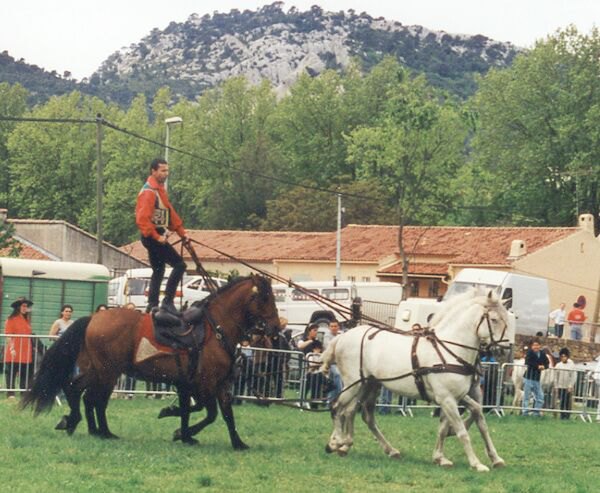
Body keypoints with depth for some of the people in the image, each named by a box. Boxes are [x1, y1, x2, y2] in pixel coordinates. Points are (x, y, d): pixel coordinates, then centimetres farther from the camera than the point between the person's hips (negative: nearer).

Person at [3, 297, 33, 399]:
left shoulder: (26, 320, 14)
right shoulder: (11, 319, -4)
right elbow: (8, 336, -9)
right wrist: (12, 348, -17)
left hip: (26, 354, 6)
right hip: (14, 353, -6)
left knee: (25, 374, 6)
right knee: (11, 374, -2)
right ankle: (10, 393, 1)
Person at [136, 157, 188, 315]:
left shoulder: (159, 190, 18)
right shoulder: (149, 191, -15)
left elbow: (170, 213, 22)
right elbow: (142, 219, -23)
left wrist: (181, 232, 17)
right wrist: (156, 236, -25)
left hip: (157, 236, 11)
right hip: (153, 237, -11)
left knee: (158, 271, 16)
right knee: (179, 264, -14)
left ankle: (152, 306, 19)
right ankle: (168, 301, -16)